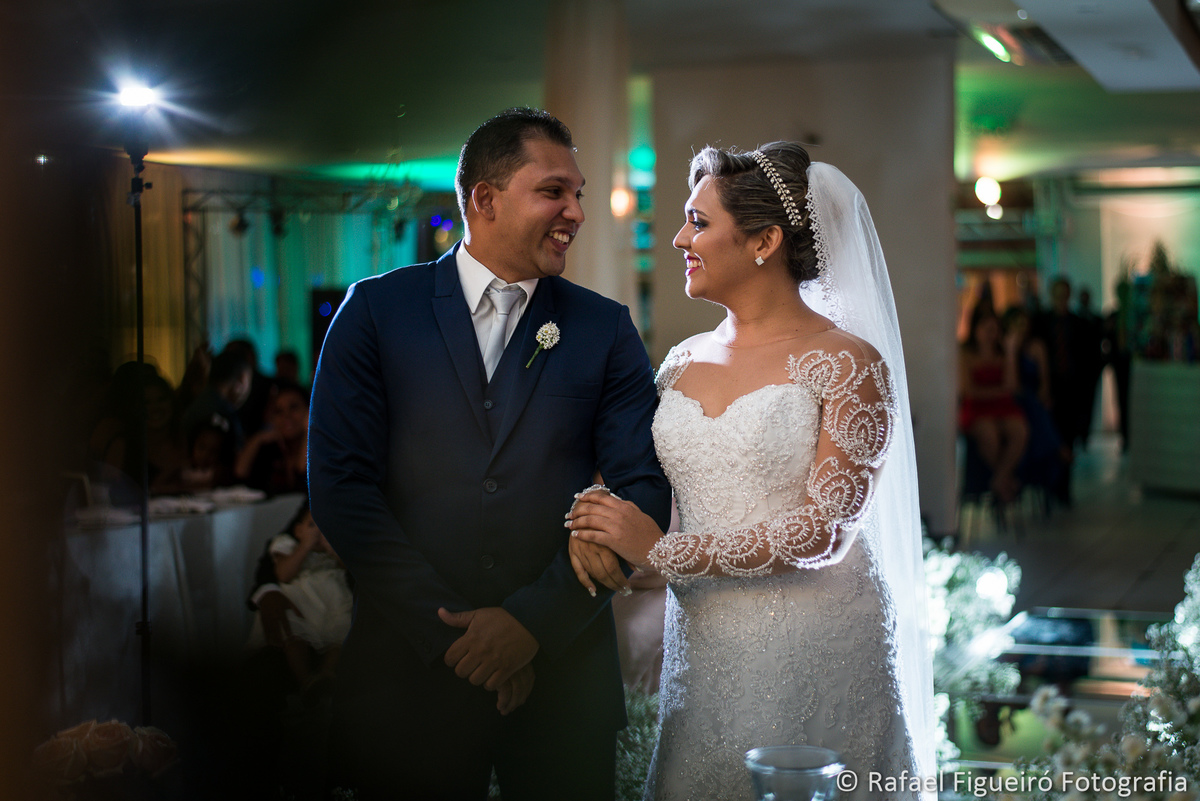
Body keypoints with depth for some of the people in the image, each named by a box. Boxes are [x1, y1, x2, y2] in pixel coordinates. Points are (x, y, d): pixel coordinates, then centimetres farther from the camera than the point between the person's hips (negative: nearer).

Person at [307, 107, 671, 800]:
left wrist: (533, 620, -13)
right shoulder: (377, 309, 0)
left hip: (564, 667, 1)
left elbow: (645, 490, -3)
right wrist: (448, 628, -12)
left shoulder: (607, 328, 4)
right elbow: (341, 483, -7)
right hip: (412, 664, -1)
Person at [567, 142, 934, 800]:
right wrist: (598, 527, -8)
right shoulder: (682, 363, 9)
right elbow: (647, 490, 16)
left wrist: (662, 550, -16)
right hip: (701, 650, 5)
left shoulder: (849, 364, -9)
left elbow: (824, 530, -16)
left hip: (814, 656, -5)